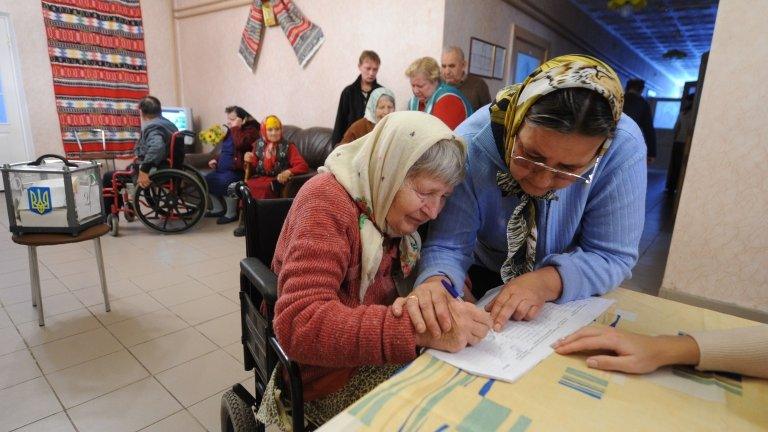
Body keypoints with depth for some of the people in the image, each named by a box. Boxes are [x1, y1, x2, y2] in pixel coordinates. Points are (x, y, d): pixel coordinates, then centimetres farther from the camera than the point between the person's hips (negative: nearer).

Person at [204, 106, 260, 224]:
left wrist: (235, 128, -17)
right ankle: (218, 209, 14)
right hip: (223, 168, 10)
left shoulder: (250, 130, -9)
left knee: (223, 182, -31)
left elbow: (240, 144, -31)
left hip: (237, 170, -10)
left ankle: (232, 214, -15)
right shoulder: (232, 131, 18)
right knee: (207, 179, -1)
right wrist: (216, 159, 14)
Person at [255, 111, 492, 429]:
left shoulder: (389, 203, 2)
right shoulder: (326, 203, -21)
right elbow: (300, 325, -31)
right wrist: (420, 329, -40)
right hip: (337, 374, -6)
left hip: (391, 356, 7)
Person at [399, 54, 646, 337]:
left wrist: (547, 282, -32)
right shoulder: (471, 147, -27)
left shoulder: (623, 148, -24)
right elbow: (447, 245, -21)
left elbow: (612, 255, -15)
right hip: (484, 279, 0)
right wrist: (435, 283, -42)